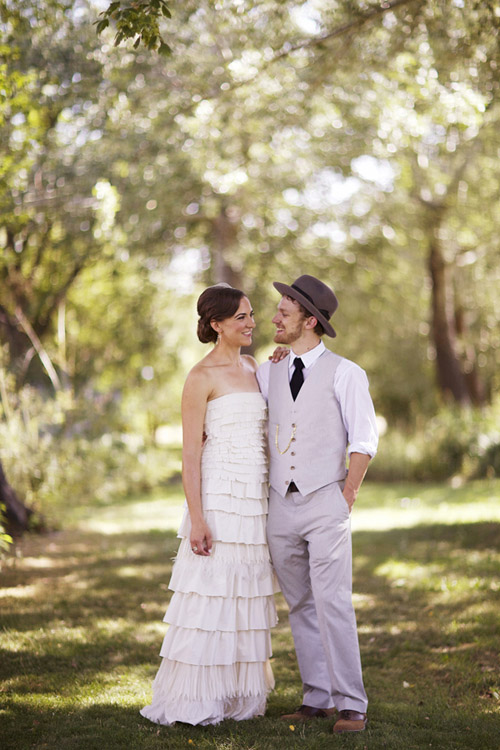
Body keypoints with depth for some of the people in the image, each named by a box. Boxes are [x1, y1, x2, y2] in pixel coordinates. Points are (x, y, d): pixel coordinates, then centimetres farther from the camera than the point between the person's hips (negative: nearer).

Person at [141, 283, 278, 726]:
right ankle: (193, 701, 5)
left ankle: (240, 695, 19)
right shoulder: (202, 377, -8)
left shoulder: (253, 368, 14)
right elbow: (191, 452, -10)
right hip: (219, 496, -7)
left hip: (256, 499, 7)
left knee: (247, 598, 10)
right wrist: (196, 519, -17)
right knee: (209, 596, -4)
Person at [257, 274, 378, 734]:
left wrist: (346, 498, -7)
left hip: (326, 505, -5)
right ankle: (318, 699, 17)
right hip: (280, 506, 5)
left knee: (333, 604, -11)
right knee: (301, 607, 9)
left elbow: (364, 441, -3)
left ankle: (351, 705, -4)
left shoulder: (345, 374, -3)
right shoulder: (266, 374, 10)